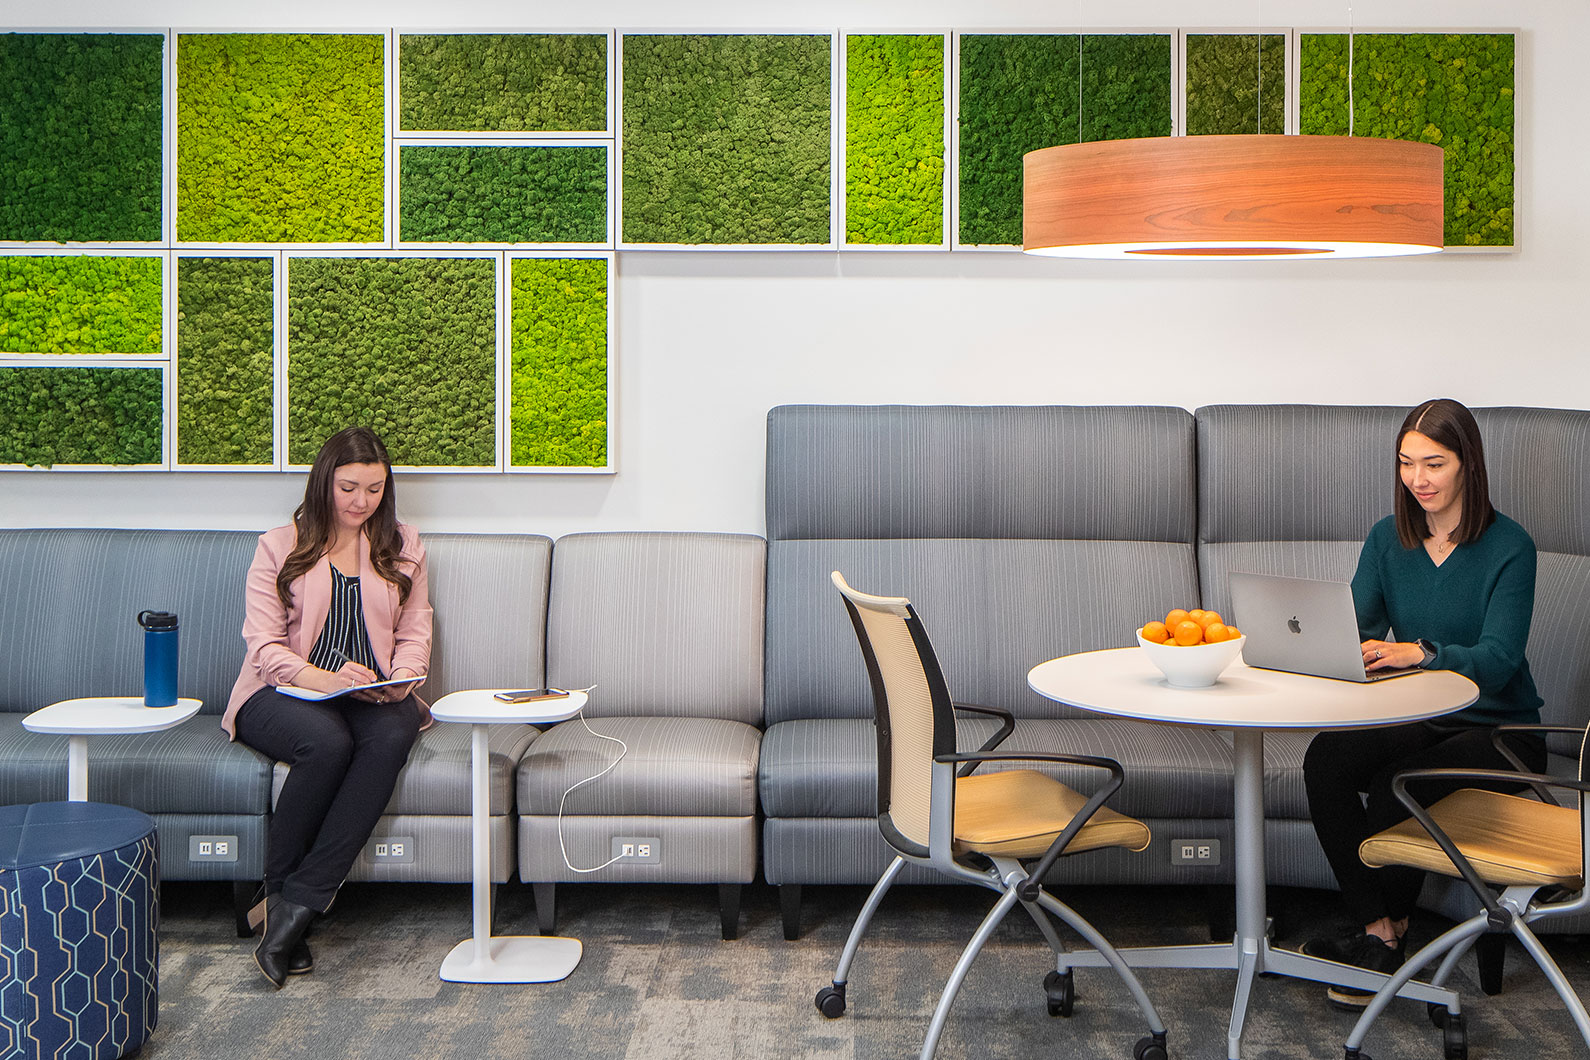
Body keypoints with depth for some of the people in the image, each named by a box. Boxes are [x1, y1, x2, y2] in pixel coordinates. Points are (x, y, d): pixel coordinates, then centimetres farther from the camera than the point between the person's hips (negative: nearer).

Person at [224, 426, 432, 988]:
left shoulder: (403, 547, 19)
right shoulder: (279, 547, 10)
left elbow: (415, 634, 14)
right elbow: (264, 645, -2)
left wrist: (400, 681, -9)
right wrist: (327, 678, -20)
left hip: (373, 697, 2)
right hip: (284, 692, -2)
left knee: (392, 736, -35)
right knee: (327, 743, -37)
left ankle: (295, 902, -33)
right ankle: (278, 887, -18)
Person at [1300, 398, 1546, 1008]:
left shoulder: (1509, 548, -10)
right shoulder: (1388, 538, 5)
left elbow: (1497, 661, -21)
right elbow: (1357, 626, -3)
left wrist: (1420, 652, -39)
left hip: (1498, 733, -4)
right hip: (1417, 720, 5)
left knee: (1396, 784, -31)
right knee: (1325, 757, -25)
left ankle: (1381, 933, -10)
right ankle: (1378, 929, -20)